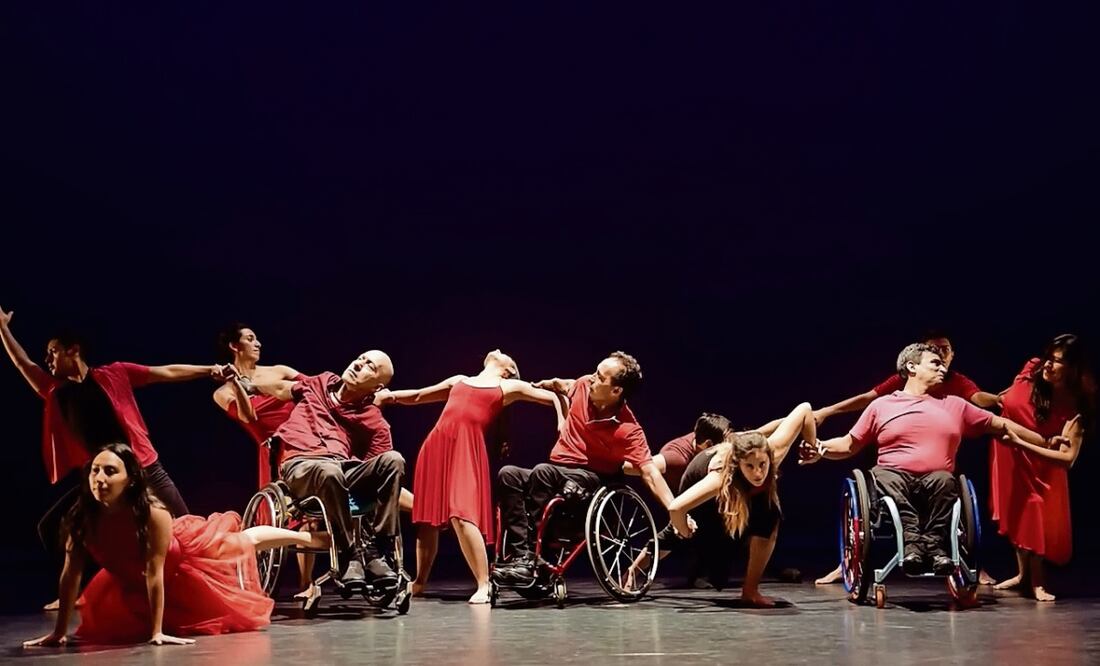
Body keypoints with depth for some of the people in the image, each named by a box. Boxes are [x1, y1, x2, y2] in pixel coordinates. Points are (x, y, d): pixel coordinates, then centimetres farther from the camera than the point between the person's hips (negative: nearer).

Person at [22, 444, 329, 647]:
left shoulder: (153, 514, -43)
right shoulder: (82, 518, -33)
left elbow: (155, 573, -39)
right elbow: (71, 573, -25)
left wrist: (157, 632, -39)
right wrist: (60, 631, -23)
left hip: (184, 557, -4)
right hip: (132, 578, 4)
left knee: (244, 541, 20)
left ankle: (307, 537, 48)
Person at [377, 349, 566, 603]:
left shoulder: (510, 387, 17)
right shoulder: (458, 381, 28)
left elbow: (553, 398, 21)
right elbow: (418, 396, 33)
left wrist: (563, 427, 7)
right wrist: (391, 397, 17)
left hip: (467, 448, -5)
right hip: (436, 446, 5)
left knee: (461, 516, -21)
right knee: (427, 517, 8)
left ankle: (484, 585, -16)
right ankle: (419, 581, 22)